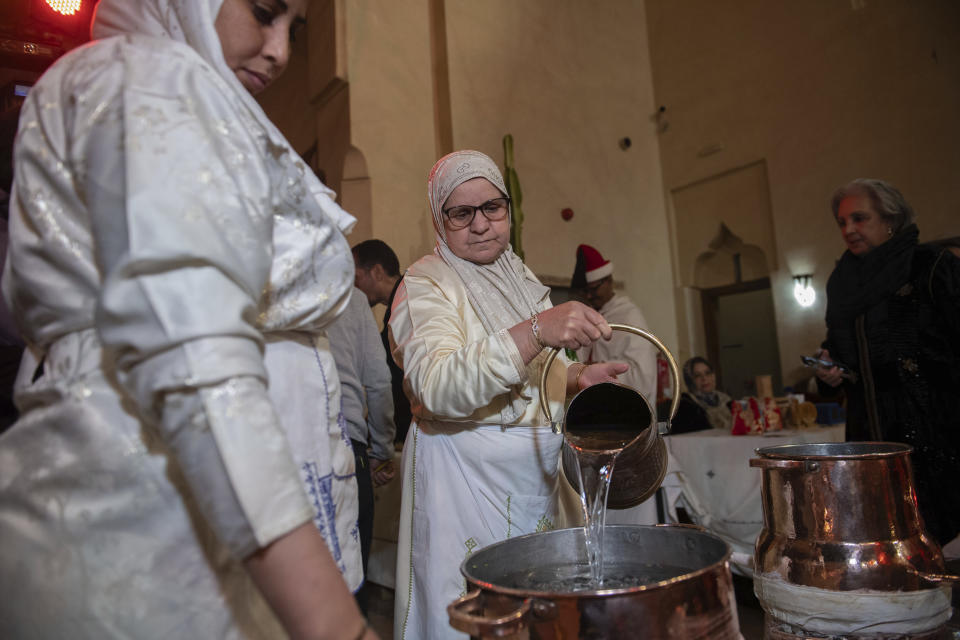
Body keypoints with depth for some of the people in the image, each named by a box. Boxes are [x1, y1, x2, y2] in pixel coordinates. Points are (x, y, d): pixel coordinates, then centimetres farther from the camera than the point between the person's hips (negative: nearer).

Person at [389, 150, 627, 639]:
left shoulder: (520, 278, 14)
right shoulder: (426, 285, -9)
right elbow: (437, 388, -27)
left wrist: (576, 378, 2)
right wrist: (536, 331, -36)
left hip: (538, 471, 7)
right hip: (468, 474, -6)